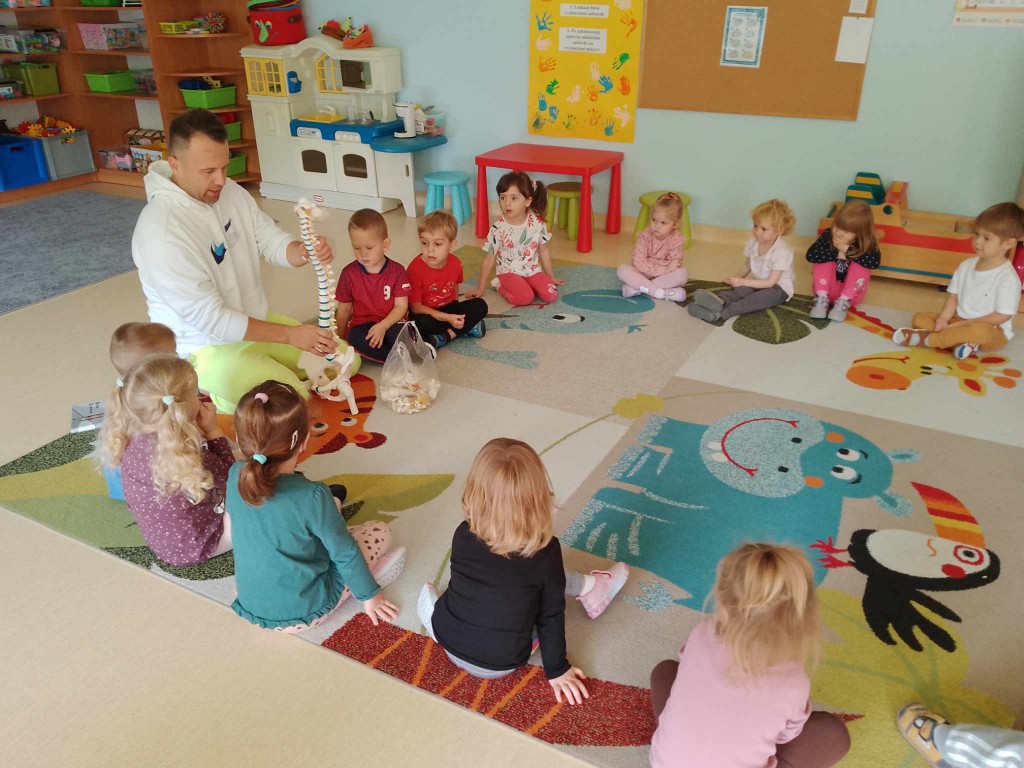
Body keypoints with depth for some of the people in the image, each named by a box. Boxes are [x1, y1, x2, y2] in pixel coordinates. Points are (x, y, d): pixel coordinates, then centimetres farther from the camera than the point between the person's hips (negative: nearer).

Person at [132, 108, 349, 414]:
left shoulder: (230, 191, -5)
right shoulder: (159, 230, -28)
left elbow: (273, 242, 1)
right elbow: (209, 319, -28)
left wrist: (305, 252, -24)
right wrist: (290, 335, -29)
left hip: (258, 322, 8)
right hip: (207, 346, -7)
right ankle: (208, 385, 0)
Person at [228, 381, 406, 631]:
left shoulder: (235, 477, -14)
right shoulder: (312, 496, -30)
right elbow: (345, 554, -16)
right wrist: (369, 594, 2)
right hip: (303, 612, -5)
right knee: (380, 531, 9)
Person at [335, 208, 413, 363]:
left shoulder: (397, 271, -4)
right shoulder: (349, 273, 0)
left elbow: (401, 306, -7)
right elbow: (344, 309, 7)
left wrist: (382, 326, -22)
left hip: (391, 323, -2)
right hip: (363, 325, 2)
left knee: (400, 333, -38)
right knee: (356, 337, -35)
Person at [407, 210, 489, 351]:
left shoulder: (455, 263, -7)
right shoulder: (415, 268, -22)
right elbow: (415, 307, -20)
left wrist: (457, 312, 3)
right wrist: (447, 318, -26)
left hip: (450, 309, 5)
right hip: (426, 313, -5)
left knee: (480, 305, -16)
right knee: (421, 323, -38)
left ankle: (444, 337, -23)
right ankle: (467, 326, -21)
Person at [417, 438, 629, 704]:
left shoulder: (463, 535, -15)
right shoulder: (546, 551, -21)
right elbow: (551, 615, -9)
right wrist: (556, 670, 5)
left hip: (449, 645, 2)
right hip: (502, 665, -1)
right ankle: (589, 588, 29)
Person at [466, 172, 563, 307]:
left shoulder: (537, 223, -8)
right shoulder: (498, 228, -15)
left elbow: (543, 251, 6)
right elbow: (489, 260, -7)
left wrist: (551, 277, 13)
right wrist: (480, 289, -3)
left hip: (532, 270, 3)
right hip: (509, 272, -3)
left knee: (551, 295, -17)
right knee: (524, 298, -28)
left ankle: (525, 285, 9)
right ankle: (500, 285, 1)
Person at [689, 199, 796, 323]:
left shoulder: (782, 251, -24)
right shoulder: (753, 242, -4)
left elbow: (771, 282, -25)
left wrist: (742, 281, -27)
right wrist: (735, 279, -2)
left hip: (779, 287, -6)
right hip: (759, 282, 6)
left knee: (759, 297, -36)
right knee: (742, 290, -27)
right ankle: (720, 301, -58)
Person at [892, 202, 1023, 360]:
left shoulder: (1008, 278, -18)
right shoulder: (966, 265, 2)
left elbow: (1002, 316, -18)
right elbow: (953, 296, 5)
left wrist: (962, 325, -20)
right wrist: (943, 319, -14)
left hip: (992, 331, -7)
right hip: (958, 321, 7)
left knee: (981, 331, -41)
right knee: (919, 318, -6)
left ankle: (926, 339, -28)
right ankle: (957, 340, -26)